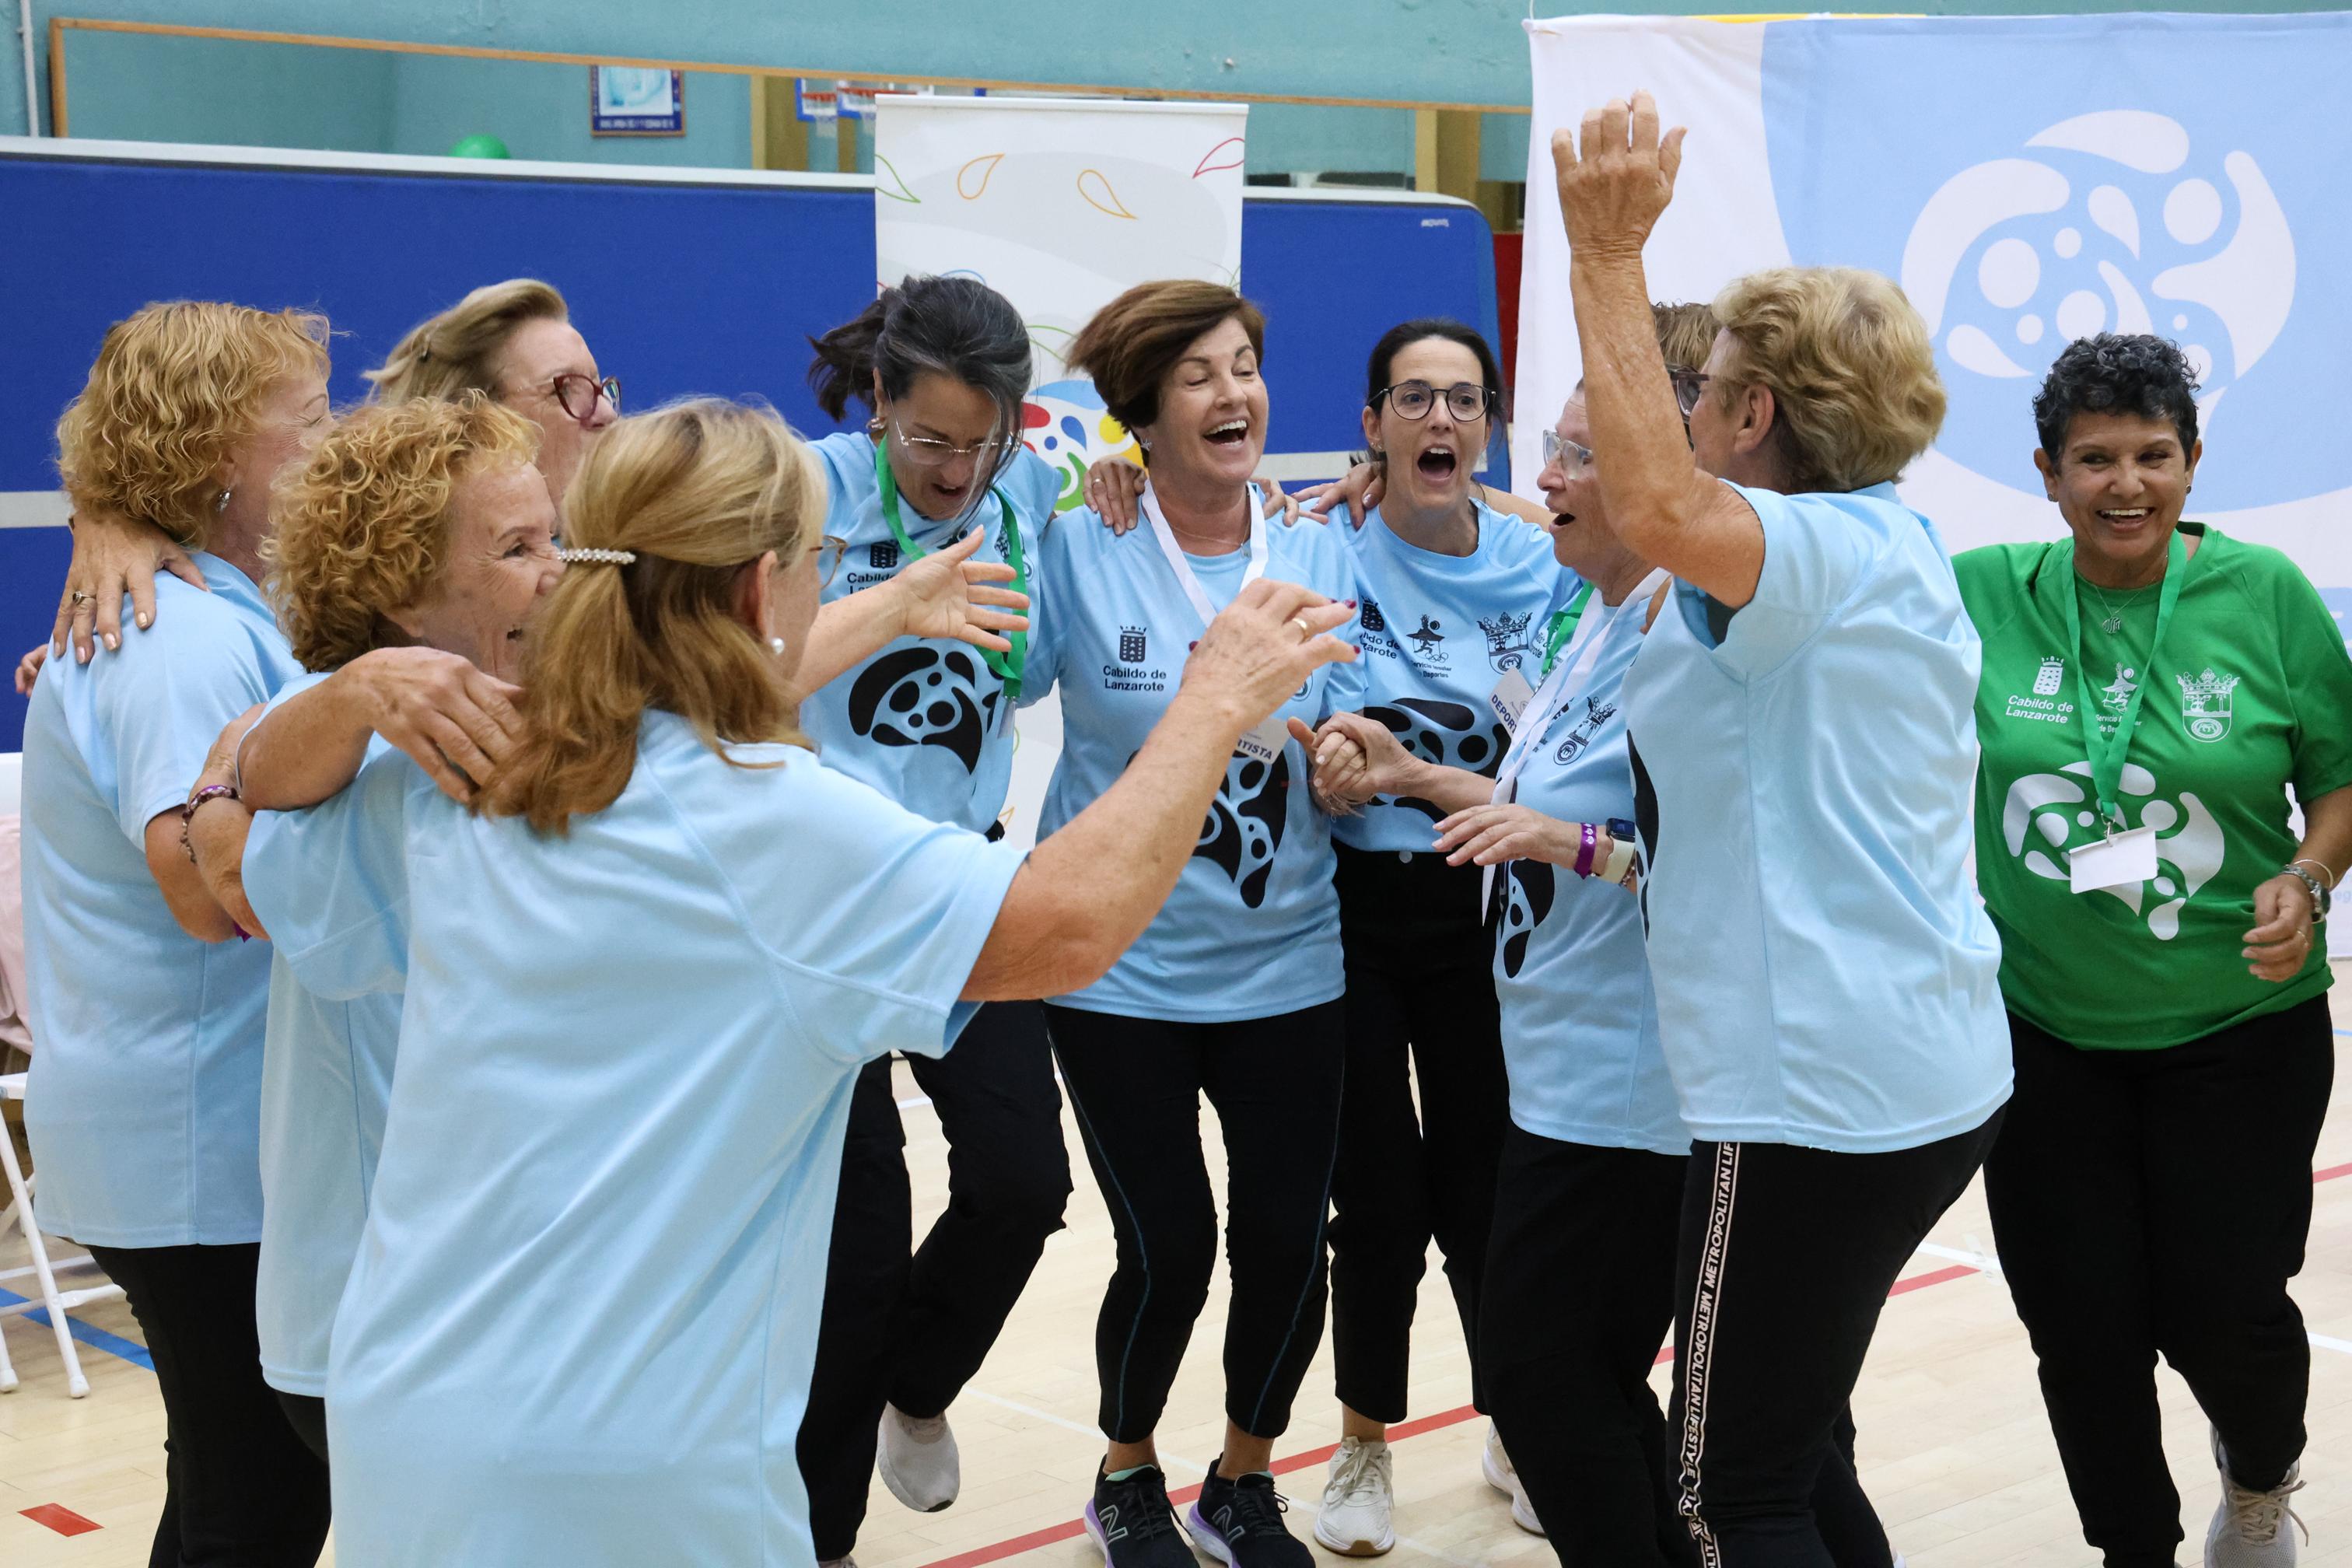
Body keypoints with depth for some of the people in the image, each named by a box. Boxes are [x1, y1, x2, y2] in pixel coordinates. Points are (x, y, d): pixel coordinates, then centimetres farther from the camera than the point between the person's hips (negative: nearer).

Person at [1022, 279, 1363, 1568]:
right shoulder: (1079, 552, -6)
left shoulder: (1320, 560, 3)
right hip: (1123, 968, -3)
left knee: (1288, 1240, 1)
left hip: (1287, 965, 3)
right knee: (1170, 1247, -4)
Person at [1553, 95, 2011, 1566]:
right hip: (1933, 1072, 10)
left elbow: (1662, 509, -38)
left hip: (1826, 1095, -10)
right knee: (1792, 1445, 21)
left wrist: (1609, 254, -31)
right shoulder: (1900, 549, 14)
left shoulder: (1828, 547, -16)